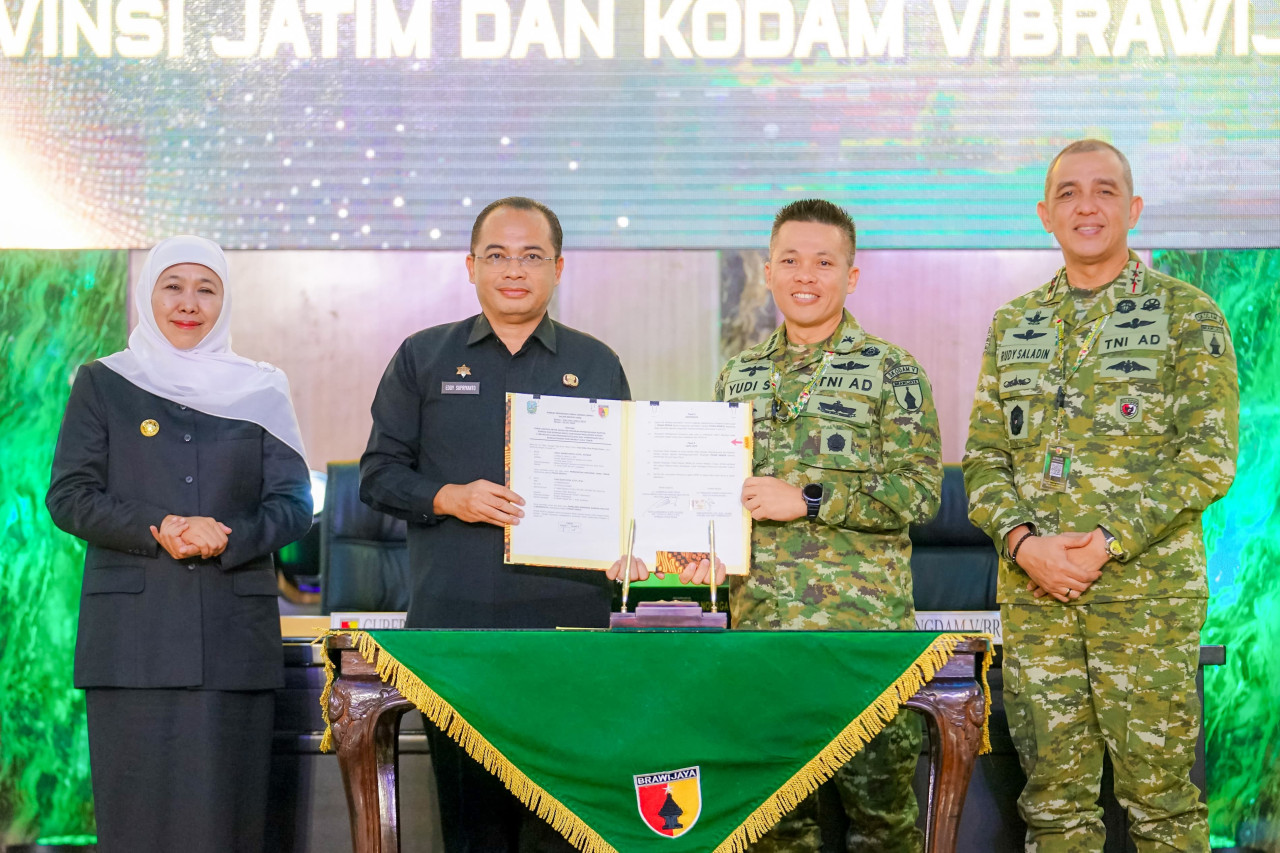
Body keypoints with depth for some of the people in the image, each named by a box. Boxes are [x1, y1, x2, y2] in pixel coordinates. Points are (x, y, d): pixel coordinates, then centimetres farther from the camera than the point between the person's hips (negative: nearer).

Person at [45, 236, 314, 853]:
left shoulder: (259, 391, 12)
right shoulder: (102, 384, 10)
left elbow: (294, 503, 7)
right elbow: (68, 496, 3)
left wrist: (223, 540, -12)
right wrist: (159, 529, -13)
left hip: (234, 633, 1)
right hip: (132, 631, -1)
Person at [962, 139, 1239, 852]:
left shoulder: (1186, 314, 1)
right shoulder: (1014, 325, 14)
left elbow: (1209, 458, -7)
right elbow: (983, 458, 12)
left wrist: (1106, 543, -15)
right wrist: (1023, 542, -8)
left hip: (1148, 588, -4)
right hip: (1033, 591, 4)